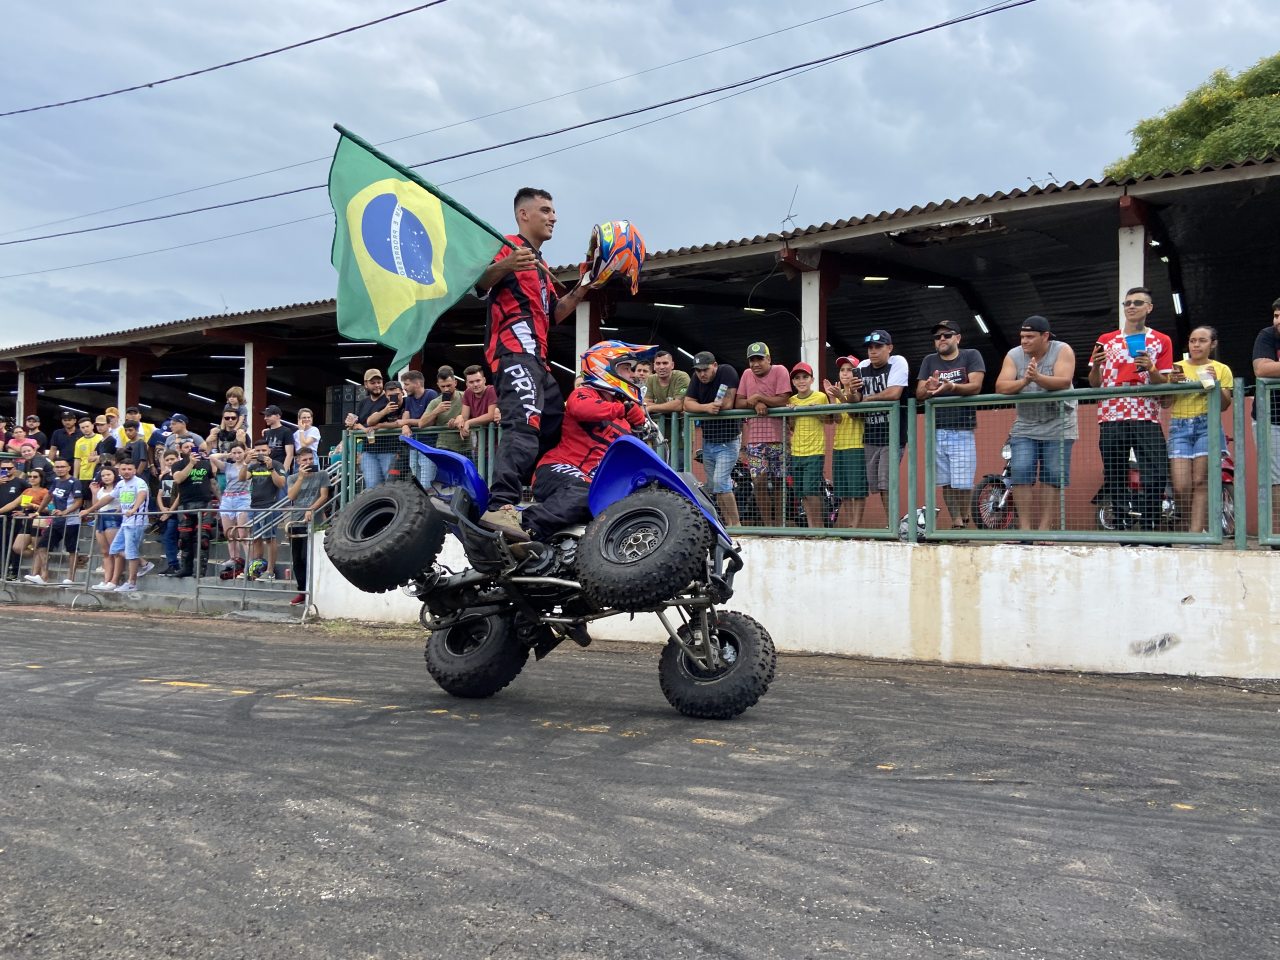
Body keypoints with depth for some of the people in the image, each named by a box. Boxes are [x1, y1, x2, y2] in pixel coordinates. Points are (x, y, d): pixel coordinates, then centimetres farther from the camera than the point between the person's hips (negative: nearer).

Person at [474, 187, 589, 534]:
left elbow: (554, 314, 30)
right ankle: (501, 506, -41)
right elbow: (481, 282, -15)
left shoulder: (541, 266, 32)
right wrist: (504, 265, -36)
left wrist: (582, 289, 17)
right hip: (515, 349, -11)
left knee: (555, 428, 14)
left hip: (537, 356, 11)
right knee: (524, 424, -28)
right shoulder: (508, 245, 3)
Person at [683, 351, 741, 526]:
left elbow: (727, 404, -22)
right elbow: (687, 404, -6)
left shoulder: (727, 372, -14)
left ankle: (736, 525, -11)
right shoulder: (696, 379, 3)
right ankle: (728, 524, 16)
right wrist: (706, 407, -24)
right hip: (708, 440, 7)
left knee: (720, 481, -17)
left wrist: (712, 406, -6)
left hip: (727, 440, -7)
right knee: (713, 485, 9)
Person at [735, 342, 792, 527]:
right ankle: (767, 523, 3)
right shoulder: (747, 375, 12)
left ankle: (779, 523, 14)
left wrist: (758, 397, -10)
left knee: (778, 481, 4)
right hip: (753, 437, 3)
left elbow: (782, 401, -11)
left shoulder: (780, 371, -1)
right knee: (759, 481, -5)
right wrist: (754, 403, -10)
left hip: (776, 436, -3)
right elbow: (737, 403, 7)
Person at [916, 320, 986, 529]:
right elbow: (918, 394, 5)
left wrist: (952, 387, -29)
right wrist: (929, 389, -19)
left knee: (962, 483, -8)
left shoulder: (971, 356, 4)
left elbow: (975, 386, -10)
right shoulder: (929, 361, 14)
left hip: (962, 430, -3)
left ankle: (965, 520, 11)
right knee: (946, 483, 2)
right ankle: (957, 524, 9)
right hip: (937, 431, 3)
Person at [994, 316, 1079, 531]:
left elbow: (1063, 382, -21)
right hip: (1024, 427, 2)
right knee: (1020, 474, -11)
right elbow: (1001, 387, -10)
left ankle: (1044, 529, -1)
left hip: (1058, 427, -2)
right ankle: (1025, 527, -7)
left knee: (1053, 480, -5)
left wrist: (1037, 378, -37)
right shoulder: (1013, 355, 1)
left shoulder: (1062, 351, -5)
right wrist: (1024, 381, -28)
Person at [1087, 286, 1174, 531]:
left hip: (1146, 419, -1)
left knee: (1156, 477, -13)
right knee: (1115, 481, 1)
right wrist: (1096, 365, -7)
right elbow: (1094, 383, 13)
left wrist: (1150, 369, -13)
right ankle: (1122, 530, 8)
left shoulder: (1161, 341, 12)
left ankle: (1148, 530, -5)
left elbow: (1164, 384, 6)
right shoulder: (1106, 340, 15)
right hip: (1111, 419, 1)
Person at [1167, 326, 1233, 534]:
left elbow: (1224, 405, 4)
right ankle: (1201, 527, 10)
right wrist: (1172, 383, -8)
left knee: (1200, 482, -10)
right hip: (1179, 427, 1)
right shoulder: (1177, 368, 14)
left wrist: (1216, 384, -12)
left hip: (1207, 425, -1)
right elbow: (1165, 403, 9)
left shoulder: (1221, 369, 11)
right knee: (1180, 486, -9)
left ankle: (1196, 533, -11)